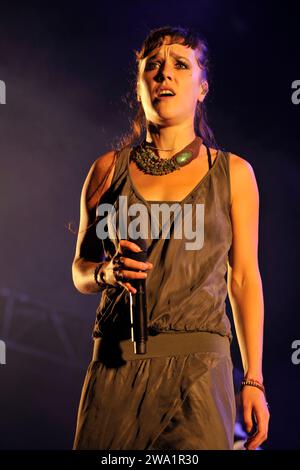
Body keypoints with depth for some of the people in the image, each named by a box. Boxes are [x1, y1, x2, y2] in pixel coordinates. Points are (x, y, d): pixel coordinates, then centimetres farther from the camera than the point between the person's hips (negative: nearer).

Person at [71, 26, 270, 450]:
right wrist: (107, 272, -10)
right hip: (116, 363, 1)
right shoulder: (109, 169, 8)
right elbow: (80, 269, 14)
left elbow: (244, 278, 7)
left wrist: (253, 380, 2)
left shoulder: (233, 173, 7)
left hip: (199, 365, -1)